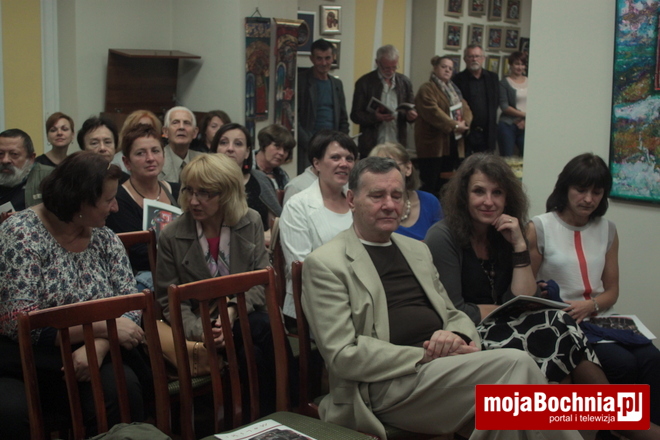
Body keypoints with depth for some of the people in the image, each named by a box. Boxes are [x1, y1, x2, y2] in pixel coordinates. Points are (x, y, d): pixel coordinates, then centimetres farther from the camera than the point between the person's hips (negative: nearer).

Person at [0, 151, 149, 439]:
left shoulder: (106, 239, 5)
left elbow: (130, 305, 0)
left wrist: (98, 346, -22)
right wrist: (104, 327, -21)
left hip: (92, 355, 4)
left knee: (122, 385, -28)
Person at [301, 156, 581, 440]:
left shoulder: (417, 249, 22)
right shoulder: (324, 264, -1)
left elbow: (454, 315, 23)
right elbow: (343, 355, -9)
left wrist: (457, 338, -3)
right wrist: (426, 357, -15)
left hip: (441, 367, 6)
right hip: (384, 385, -6)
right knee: (515, 363, -24)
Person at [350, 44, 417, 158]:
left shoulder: (404, 82, 11)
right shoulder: (364, 83, 0)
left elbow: (411, 109, 18)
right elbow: (355, 115, -1)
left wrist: (411, 114, -8)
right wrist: (375, 117, -20)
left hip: (397, 146, 3)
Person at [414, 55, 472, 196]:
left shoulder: (454, 90, 22)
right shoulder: (427, 89, -5)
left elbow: (466, 109, 12)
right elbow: (433, 112, -18)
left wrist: (464, 123, -9)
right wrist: (454, 125, -21)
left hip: (454, 145, 8)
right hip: (434, 144, -8)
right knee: (431, 185, -7)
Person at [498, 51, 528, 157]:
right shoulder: (504, 83, 2)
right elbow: (504, 107, -6)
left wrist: (525, 120, -7)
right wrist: (525, 115, -11)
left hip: (525, 127, 3)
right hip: (508, 125, -3)